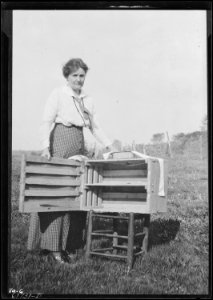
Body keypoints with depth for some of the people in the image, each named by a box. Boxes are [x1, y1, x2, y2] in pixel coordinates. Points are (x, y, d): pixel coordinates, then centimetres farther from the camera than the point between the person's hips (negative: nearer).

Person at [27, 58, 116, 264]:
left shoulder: (87, 100, 17)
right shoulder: (58, 94, 0)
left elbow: (95, 128, 20)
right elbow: (46, 122, -7)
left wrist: (109, 146, 9)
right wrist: (45, 147, -19)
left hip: (79, 146, 6)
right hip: (60, 143, -6)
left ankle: (70, 243, 11)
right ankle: (53, 246, -3)